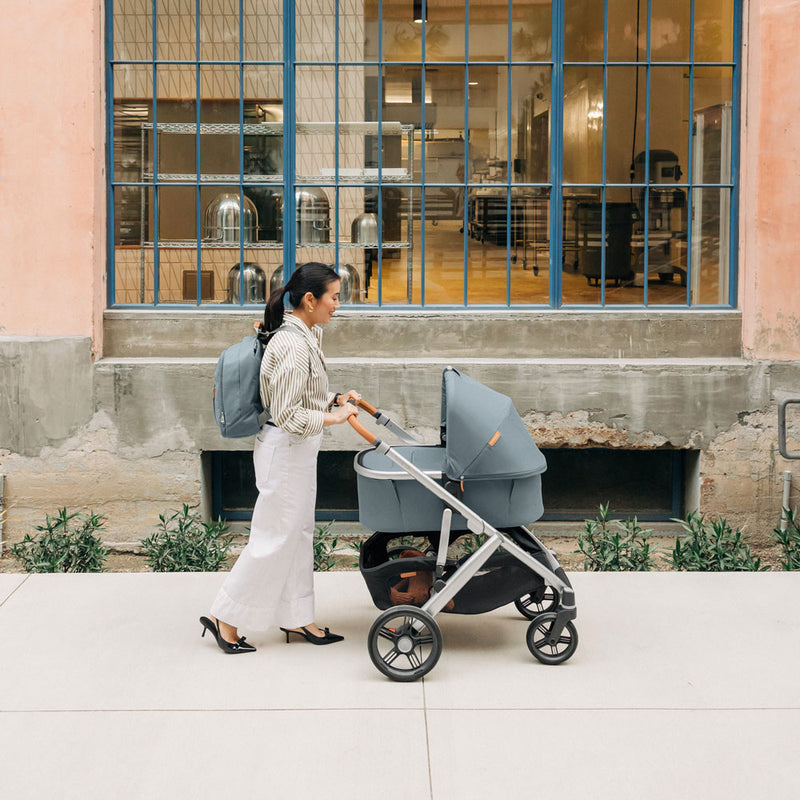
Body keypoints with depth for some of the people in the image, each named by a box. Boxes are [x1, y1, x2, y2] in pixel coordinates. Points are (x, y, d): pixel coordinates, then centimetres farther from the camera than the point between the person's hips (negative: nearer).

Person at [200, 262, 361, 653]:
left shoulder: (304, 336, 8)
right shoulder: (293, 345, -24)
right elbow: (289, 415, -25)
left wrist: (337, 398, 5)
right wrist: (334, 417, -19)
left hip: (297, 449, 10)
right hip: (286, 449, -10)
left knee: (298, 533, 16)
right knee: (274, 536, -2)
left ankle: (296, 617, 26)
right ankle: (224, 617, 9)